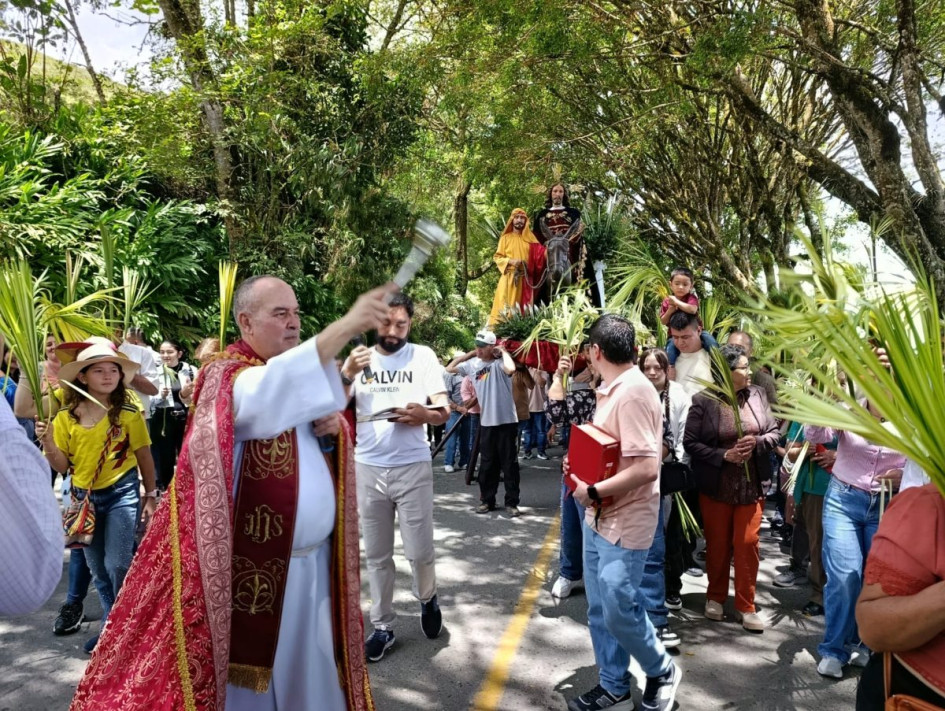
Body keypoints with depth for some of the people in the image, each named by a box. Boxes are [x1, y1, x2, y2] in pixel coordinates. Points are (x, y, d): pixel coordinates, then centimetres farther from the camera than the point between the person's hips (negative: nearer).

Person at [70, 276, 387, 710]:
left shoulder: (297, 364, 10)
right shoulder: (228, 377, -13)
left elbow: (324, 451, 19)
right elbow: (269, 394, -38)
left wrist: (331, 431, -6)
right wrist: (344, 327, -48)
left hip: (312, 561, 7)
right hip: (254, 570, -7)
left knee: (307, 671, 19)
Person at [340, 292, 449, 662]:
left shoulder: (423, 355, -2)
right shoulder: (358, 358, 4)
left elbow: (444, 410, -4)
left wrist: (426, 414, -27)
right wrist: (347, 375, -20)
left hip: (412, 467, -2)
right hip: (367, 468, 2)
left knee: (419, 552, 2)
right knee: (376, 555, 11)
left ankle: (427, 598, 33)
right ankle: (382, 627, 25)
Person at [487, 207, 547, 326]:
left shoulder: (530, 239, 13)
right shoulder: (505, 238, 7)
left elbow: (539, 256, 5)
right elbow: (497, 257, 3)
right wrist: (510, 261, -13)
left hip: (525, 279, 3)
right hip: (509, 277, -2)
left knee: (523, 307, 2)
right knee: (505, 306, -9)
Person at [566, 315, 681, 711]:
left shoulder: (633, 393, -22)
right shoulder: (611, 391, 8)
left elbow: (646, 468, -28)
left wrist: (593, 491, -20)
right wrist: (580, 464, 4)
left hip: (624, 523, -9)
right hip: (598, 517, 9)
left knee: (619, 611, 3)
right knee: (599, 611, 16)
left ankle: (662, 672, 30)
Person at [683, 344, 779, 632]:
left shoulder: (757, 394, -1)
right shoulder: (703, 401, -12)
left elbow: (774, 432, 5)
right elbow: (690, 442, -11)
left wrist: (757, 442, -16)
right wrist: (724, 455, -20)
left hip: (751, 484, 2)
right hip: (716, 485, -2)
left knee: (747, 542, 4)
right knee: (717, 544, 12)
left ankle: (746, 605, 20)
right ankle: (715, 597, 31)